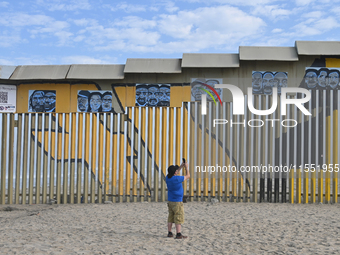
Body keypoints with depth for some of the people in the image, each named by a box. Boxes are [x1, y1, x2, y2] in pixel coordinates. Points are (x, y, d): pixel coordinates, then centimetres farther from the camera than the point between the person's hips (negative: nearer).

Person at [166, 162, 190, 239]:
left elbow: (174, 174, 25)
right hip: (177, 202, -8)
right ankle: (178, 234, -6)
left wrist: (181, 167, 22)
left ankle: (169, 233, 16)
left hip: (170, 201, 8)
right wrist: (187, 167, 9)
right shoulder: (177, 179, -21)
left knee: (171, 218, 12)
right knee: (179, 218, -4)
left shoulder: (167, 178, 1)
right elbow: (188, 176, -5)